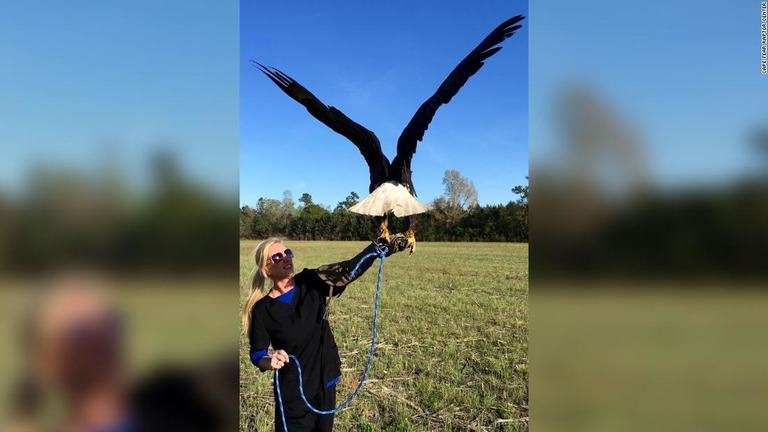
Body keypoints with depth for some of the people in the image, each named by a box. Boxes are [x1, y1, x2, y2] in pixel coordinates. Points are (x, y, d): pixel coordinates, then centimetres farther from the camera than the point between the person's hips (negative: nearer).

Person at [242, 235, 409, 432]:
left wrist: (383, 244, -34)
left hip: (325, 382, 4)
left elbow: (352, 268, -20)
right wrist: (270, 362, -28)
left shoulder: (311, 283, -8)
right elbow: (257, 354, -4)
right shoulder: (262, 309, -12)